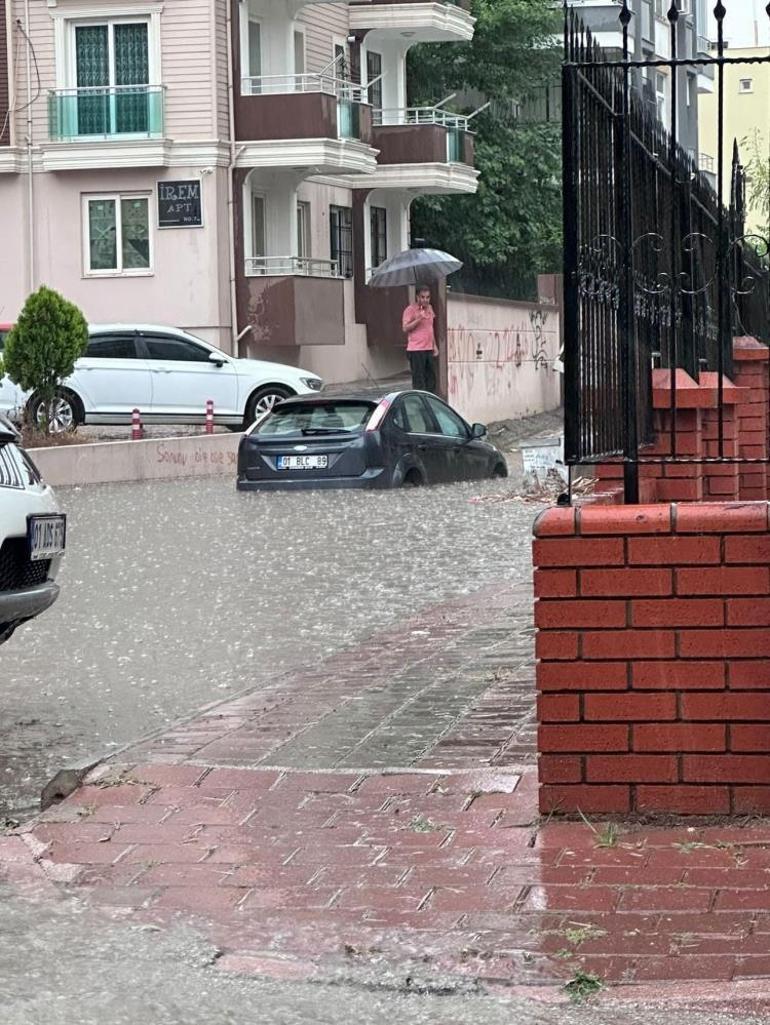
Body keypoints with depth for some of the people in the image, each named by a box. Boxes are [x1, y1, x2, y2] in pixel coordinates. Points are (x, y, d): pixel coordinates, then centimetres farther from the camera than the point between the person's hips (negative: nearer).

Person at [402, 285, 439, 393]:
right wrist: (419, 318, -22)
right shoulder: (410, 309, -8)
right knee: (419, 380, -6)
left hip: (429, 349, 7)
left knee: (431, 377, 10)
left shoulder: (429, 308, 14)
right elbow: (405, 328, -15)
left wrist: (434, 345, 21)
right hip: (416, 349, -7)